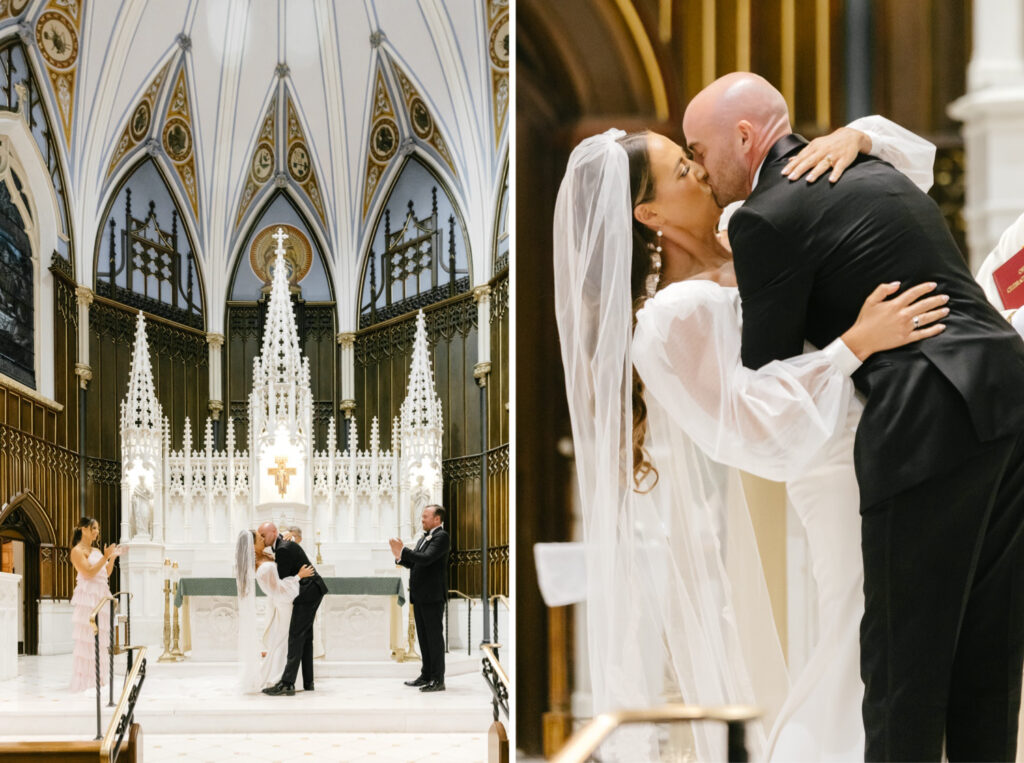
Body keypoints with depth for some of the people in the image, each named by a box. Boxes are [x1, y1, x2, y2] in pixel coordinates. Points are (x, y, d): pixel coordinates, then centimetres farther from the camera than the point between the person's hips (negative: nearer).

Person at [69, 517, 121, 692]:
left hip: (100, 598, 8)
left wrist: (113, 558, 8)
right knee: (86, 639, -10)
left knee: (100, 639, 7)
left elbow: (106, 574, 19)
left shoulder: (96, 551, 18)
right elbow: (89, 573, -16)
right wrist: (105, 557, -16)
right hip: (87, 598, -8)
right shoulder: (78, 551, -6)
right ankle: (83, 680, -10)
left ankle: (97, 678, 10)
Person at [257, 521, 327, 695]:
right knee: (305, 637, 13)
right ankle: (308, 682, 15)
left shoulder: (283, 549, -18)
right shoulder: (285, 545, 14)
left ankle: (287, 683, -18)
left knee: (296, 637, -13)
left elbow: (282, 579, -15)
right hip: (313, 591, 11)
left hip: (308, 593, -11)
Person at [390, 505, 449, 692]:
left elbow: (426, 558, -24)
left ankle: (438, 679, -5)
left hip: (433, 596, -10)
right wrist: (400, 557, 2)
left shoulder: (441, 537, -11)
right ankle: (426, 675, 22)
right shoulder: (424, 537, 18)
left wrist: (403, 550, -19)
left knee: (434, 636, -7)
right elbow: (415, 563, 18)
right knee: (423, 636, 14)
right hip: (420, 596, 10)